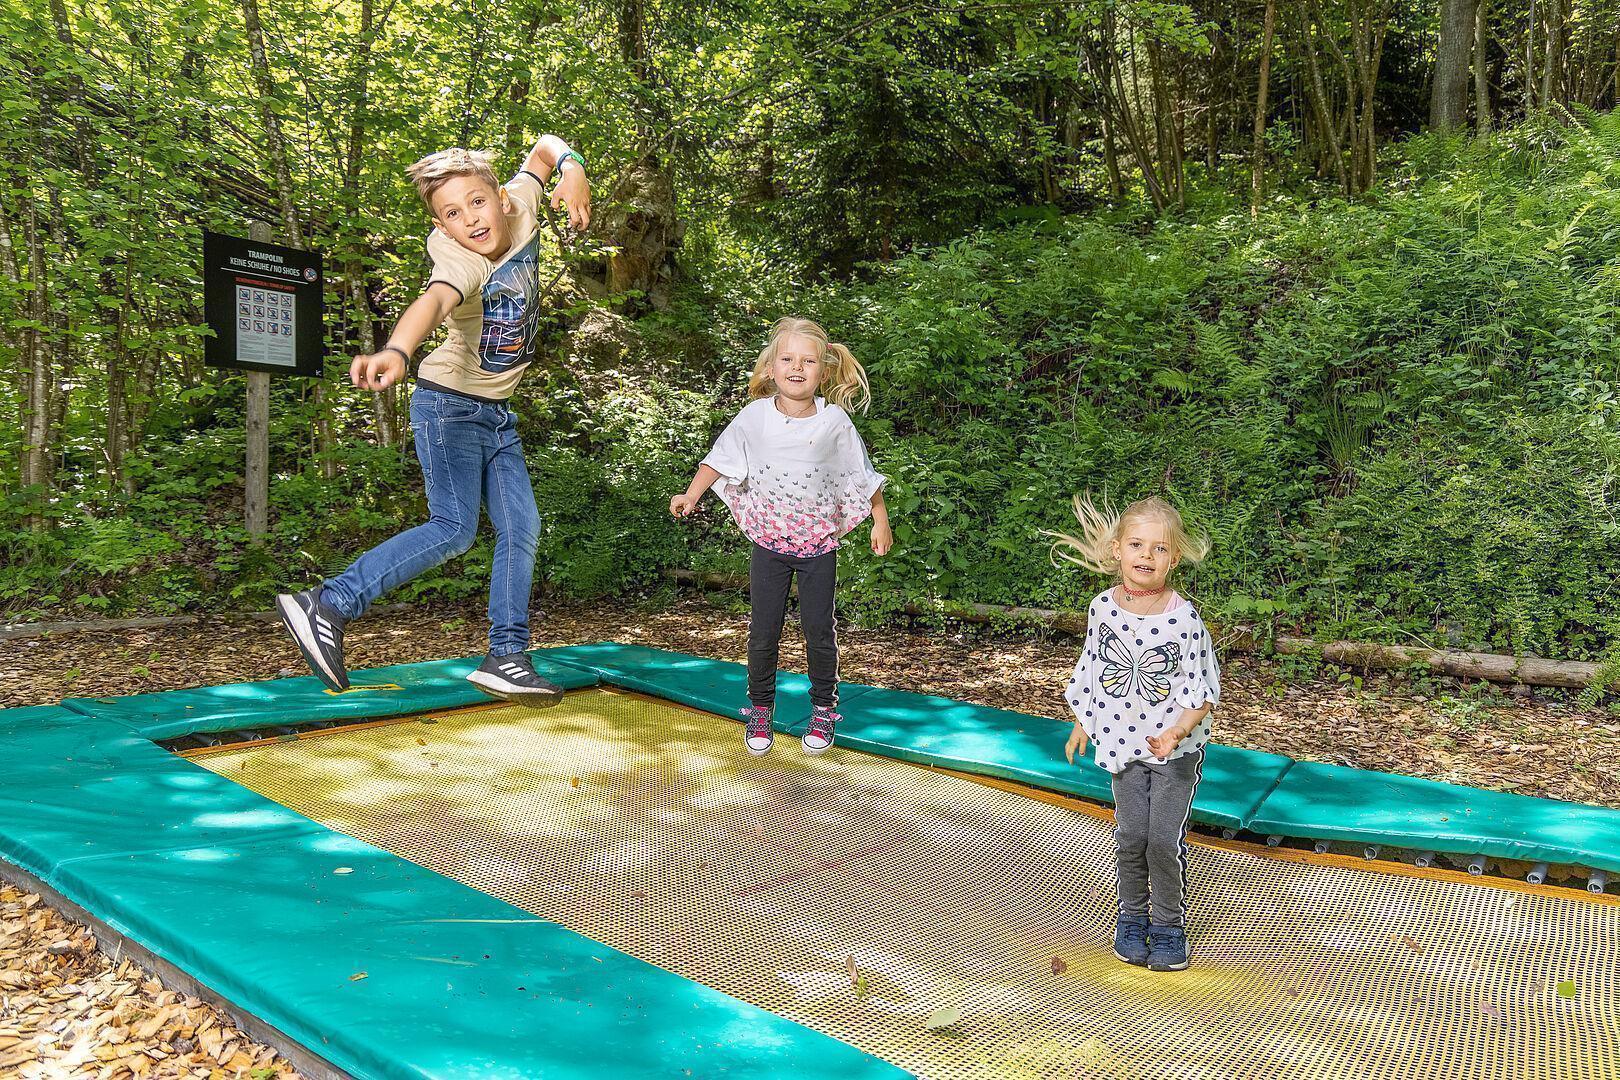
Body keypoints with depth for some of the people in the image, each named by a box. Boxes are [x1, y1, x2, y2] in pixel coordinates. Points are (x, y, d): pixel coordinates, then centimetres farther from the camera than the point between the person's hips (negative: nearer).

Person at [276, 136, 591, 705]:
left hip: (497, 413, 7)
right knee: (453, 528, -18)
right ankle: (324, 606, -16)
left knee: (521, 530, 3)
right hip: (449, 403, -7)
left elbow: (545, 147, 10)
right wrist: (395, 351, -71)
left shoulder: (519, 204, -8)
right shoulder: (462, 264, -28)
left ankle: (505, 658, 9)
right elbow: (432, 302, -51)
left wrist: (571, 170, -12)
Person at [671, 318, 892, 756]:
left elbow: (862, 476, 3)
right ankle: (760, 708, 22)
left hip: (818, 542, -1)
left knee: (819, 629, 3)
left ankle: (824, 708, 22)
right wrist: (691, 496, -1)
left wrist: (881, 522, 6)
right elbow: (721, 458, 6)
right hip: (768, 540, 1)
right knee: (763, 632, 5)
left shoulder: (834, 421, -7)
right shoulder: (755, 415, -6)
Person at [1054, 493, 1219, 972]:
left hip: (1177, 746, -3)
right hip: (1124, 741, 3)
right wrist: (1082, 722, 16)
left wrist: (1177, 731, -29)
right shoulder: (1102, 607, -7)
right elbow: (1091, 667, 9)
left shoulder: (1183, 617, -18)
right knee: (1131, 834, 4)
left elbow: (1203, 689, -14)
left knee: (1165, 838, -3)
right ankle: (1132, 915, 26)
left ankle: (1168, 923, 18)